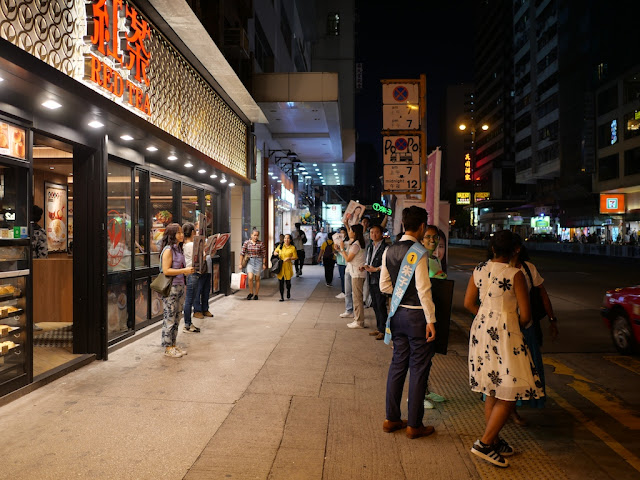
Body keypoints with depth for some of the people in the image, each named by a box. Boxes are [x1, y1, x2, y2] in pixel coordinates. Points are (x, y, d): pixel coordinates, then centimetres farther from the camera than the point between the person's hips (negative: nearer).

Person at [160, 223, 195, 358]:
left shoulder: (178, 249, 14)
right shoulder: (168, 250, -13)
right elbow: (166, 270, -20)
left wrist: (188, 270, 8)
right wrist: (184, 270, -20)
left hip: (179, 287, 9)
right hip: (170, 289, -9)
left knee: (176, 317, 13)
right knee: (169, 318, -2)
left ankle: (173, 345, 22)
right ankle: (168, 348, 7)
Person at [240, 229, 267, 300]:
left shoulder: (261, 244, -3)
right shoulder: (246, 243, -1)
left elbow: (264, 255, 2)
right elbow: (242, 253, 3)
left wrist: (264, 264, -2)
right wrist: (241, 263, 2)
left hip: (258, 261, 0)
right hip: (249, 261, 0)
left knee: (257, 279, 4)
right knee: (250, 277, -13)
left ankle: (256, 294, 18)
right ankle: (251, 293, 7)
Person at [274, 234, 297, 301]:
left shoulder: (293, 248, 0)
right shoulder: (280, 246, 9)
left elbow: (295, 257, 1)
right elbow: (275, 251, 23)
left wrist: (289, 258, -16)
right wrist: (275, 253, 0)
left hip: (288, 266, -2)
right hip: (280, 266, 2)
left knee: (288, 281, 3)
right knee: (281, 281, 0)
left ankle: (288, 291, 36)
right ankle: (281, 297, 7)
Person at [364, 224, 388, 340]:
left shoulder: (385, 247, -11)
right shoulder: (369, 247, 15)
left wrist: (376, 269, -14)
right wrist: (366, 266, 5)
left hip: (380, 279, -8)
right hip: (371, 279, 8)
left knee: (381, 305, -6)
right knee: (375, 304, 13)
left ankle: (383, 330, 2)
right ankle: (378, 327, 22)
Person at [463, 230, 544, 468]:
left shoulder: (479, 270, 3)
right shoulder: (515, 274, -14)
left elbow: (468, 303, 8)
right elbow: (525, 315, -11)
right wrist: (518, 326, 9)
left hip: (481, 330, 7)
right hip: (504, 332, -7)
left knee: (492, 391, 18)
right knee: (510, 394, 3)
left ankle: (493, 440, 28)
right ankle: (484, 443, 2)